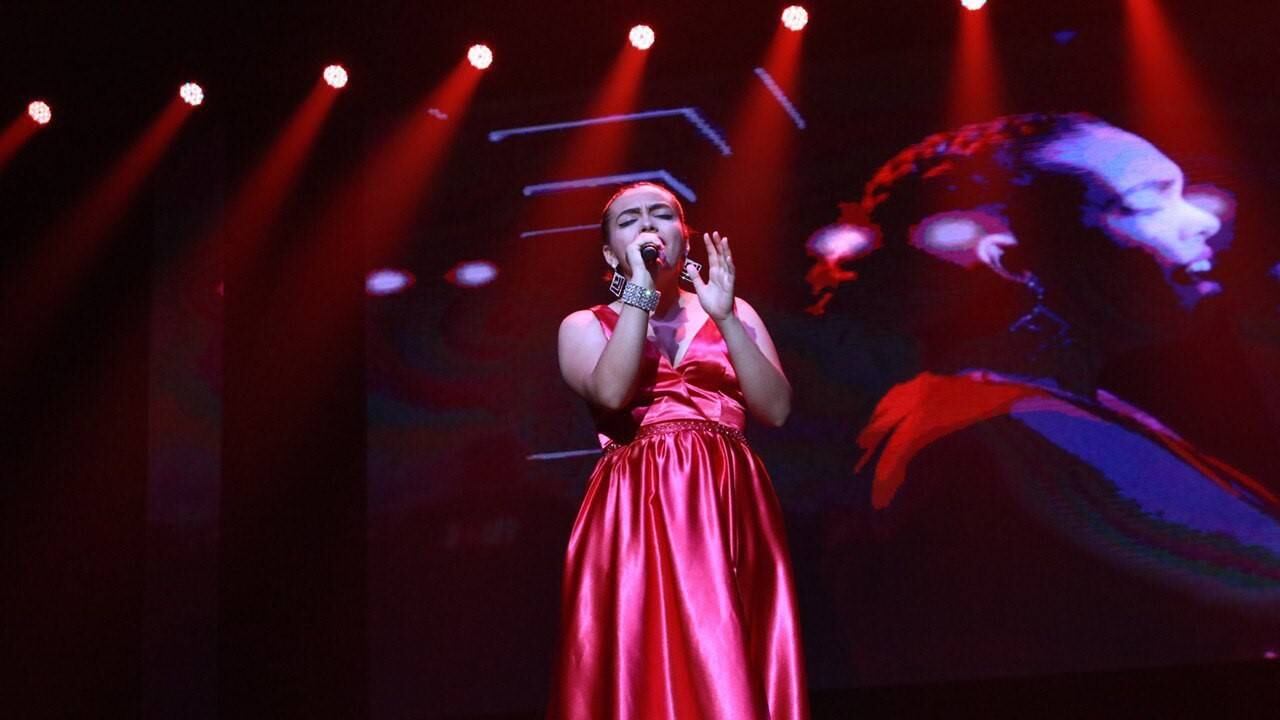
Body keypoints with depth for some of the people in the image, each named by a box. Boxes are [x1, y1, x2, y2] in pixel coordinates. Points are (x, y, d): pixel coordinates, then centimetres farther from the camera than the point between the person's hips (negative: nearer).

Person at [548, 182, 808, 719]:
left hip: (730, 509, 2)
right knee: (647, 676, -9)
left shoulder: (734, 312, 17)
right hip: (636, 513, -2)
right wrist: (640, 290, -7)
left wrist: (723, 318, -4)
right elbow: (612, 393, -11)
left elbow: (776, 409, 3)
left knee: (737, 676, -3)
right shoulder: (585, 325, 11)